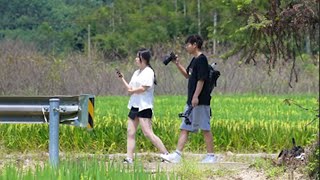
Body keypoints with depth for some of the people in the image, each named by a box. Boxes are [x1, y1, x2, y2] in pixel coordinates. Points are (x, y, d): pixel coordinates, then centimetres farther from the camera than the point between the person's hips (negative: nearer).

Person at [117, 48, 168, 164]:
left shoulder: (148, 72, -9)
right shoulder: (137, 72, 19)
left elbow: (143, 88, -19)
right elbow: (130, 89, 18)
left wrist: (132, 90, -5)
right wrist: (122, 79, 14)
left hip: (144, 106, -9)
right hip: (134, 106, 9)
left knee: (148, 133, -14)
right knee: (130, 133, 3)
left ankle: (166, 154, -10)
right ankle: (129, 158, 3)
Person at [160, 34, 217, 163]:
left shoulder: (201, 60, -13)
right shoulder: (194, 60, 16)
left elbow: (201, 79, -19)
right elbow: (187, 75, 27)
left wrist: (196, 97, -22)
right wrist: (178, 64, 15)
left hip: (201, 101, -10)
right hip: (192, 101, 10)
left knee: (205, 128, -4)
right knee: (184, 128, 6)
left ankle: (211, 155, 1)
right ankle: (177, 155, 6)